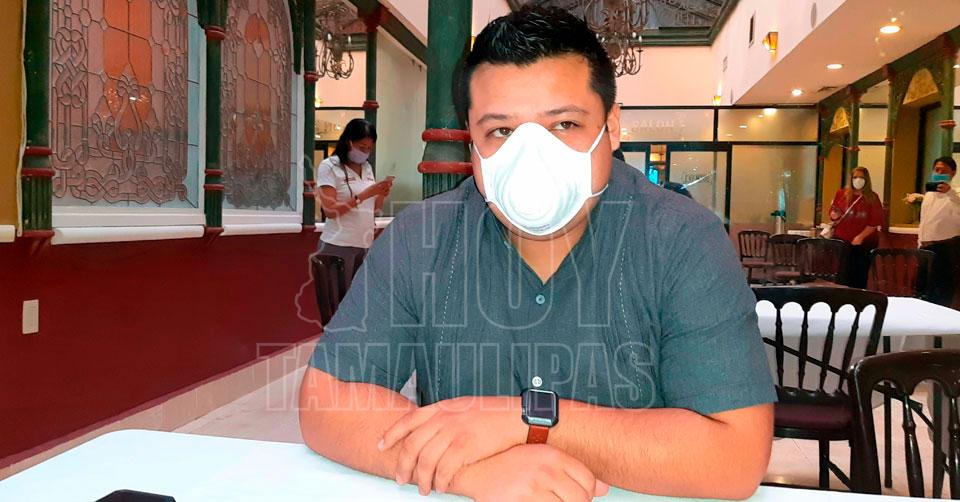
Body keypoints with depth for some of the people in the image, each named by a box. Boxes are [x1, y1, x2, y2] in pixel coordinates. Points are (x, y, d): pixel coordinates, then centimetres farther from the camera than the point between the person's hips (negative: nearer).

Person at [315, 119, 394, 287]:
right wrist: (364, 195, -19)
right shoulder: (329, 166, -5)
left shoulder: (367, 167, 13)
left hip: (365, 245, 6)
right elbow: (330, 210, -14)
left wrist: (382, 195, -5)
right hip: (339, 245, -5)